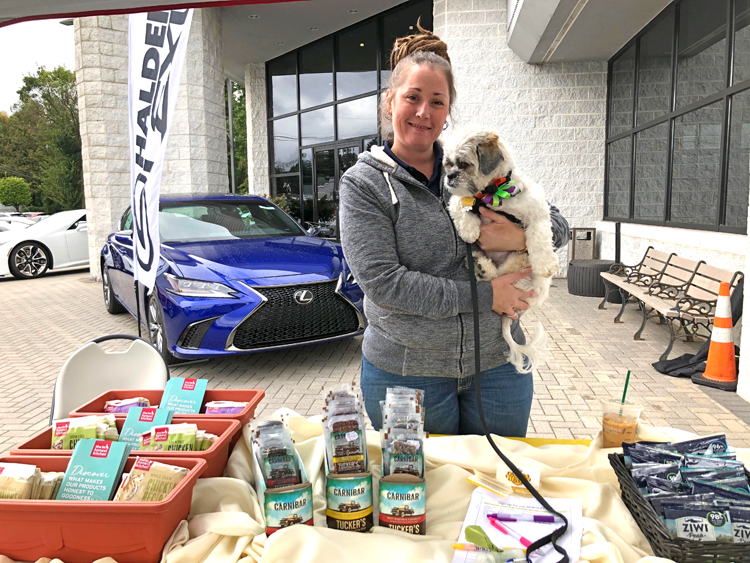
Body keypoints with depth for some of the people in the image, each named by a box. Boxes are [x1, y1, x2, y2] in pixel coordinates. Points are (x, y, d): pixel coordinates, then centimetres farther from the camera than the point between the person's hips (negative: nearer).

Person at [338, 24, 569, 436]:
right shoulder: (363, 183, -6)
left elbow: (557, 225, 9)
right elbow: (383, 282, -18)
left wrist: (521, 238, -15)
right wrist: (483, 296, -16)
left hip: (496, 366, 3)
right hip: (404, 372, -3)